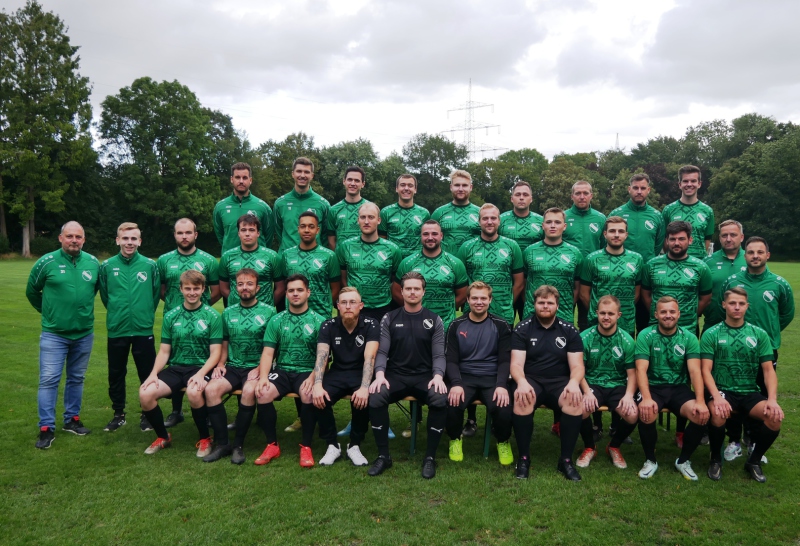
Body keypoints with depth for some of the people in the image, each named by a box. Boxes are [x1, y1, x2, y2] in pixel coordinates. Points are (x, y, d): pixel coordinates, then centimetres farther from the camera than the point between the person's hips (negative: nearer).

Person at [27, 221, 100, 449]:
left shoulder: (93, 263, -1)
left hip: (84, 333, 3)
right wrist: (48, 311, 13)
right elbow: (32, 291, 6)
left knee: (76, 379, 14)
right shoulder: (47, 262, -9)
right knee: (49, 380, -3)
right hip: (53, 333, -3)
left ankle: (72, 419, 27)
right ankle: (46, 428, 6)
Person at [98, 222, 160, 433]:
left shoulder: (150, 265, -3)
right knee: (116, 374, 12)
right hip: (116, 330, 2)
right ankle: (118, 414, 28)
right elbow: (104, 295, 12)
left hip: (144, 330, -1)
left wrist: (146, 314, 9)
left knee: (148, 375, 6)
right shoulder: (107, 266, -1)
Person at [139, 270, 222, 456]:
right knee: (145, 394, -21)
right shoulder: (171, 316, 8)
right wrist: (154, 373, -8)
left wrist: (200, 374, -22)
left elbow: (215, 353, -5)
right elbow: (164, 351, 9)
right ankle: (163, 437, 8)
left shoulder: (213, 316, -2)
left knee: (193, 392, -36)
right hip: (175, 368, 4)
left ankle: (205, 439, -9)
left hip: (201, 368, -4)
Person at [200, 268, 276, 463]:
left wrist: (259, 369, -14)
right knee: (211, 389, -24)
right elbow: (224, 345, 19)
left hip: (256, 368, -4)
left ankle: (238, 444, -16)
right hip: (233, 367, 4)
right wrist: (220, 364, 1)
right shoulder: (228, 313, 14)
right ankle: (222, 443, -13)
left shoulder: (269, 312, 1)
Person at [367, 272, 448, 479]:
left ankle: (430, 456, -13)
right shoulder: (389, 318, 8)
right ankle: (383, 456, -13)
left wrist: (438, 376, -18)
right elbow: (382, 352, 2)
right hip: (395, 375, 0)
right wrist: (380, 374, -17)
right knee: (375, 398, -30)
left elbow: (438, 355, 2)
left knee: (440, 400, -32)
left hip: (425, 376, 0)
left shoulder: (434, 320, 7)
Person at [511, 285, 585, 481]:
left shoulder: (569, 331, 6)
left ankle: (566, 459, -14)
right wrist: (521, 382, -30)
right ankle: (524, 457, -17)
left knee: (575, 400, -31)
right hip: (531, 380, -1)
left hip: (559, 382, 2)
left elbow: (577, 365, 0)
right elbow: (516, 364, -7)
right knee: (522, 398, -35)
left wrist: (574, 382, -24)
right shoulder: (522, 329, 1)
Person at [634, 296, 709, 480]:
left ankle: (683, 460, 2)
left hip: (679, 388, 2)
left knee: (701, 415, -26)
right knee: (645, 413, -33)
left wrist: (700, 401, -24)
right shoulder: (646, 336, -5)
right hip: (653, 387, -2)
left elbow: (695, 371, -8)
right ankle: (650, 460, -4)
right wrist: (646, 398, -30)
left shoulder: (689, 338, 0)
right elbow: (641, 370, -13)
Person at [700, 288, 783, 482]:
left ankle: (754, 461, 2)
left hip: (750, 392, 3)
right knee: (718, 413, -34)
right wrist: (717, 397, -22)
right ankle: (716, 459, -3)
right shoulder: (711, 334, 0)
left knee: (774, 416, -26)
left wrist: (772, 399, -13)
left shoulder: (759, 334, 7)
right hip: (722, 390, -2)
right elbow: (706, 371, -6)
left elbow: (768, 370, 4)